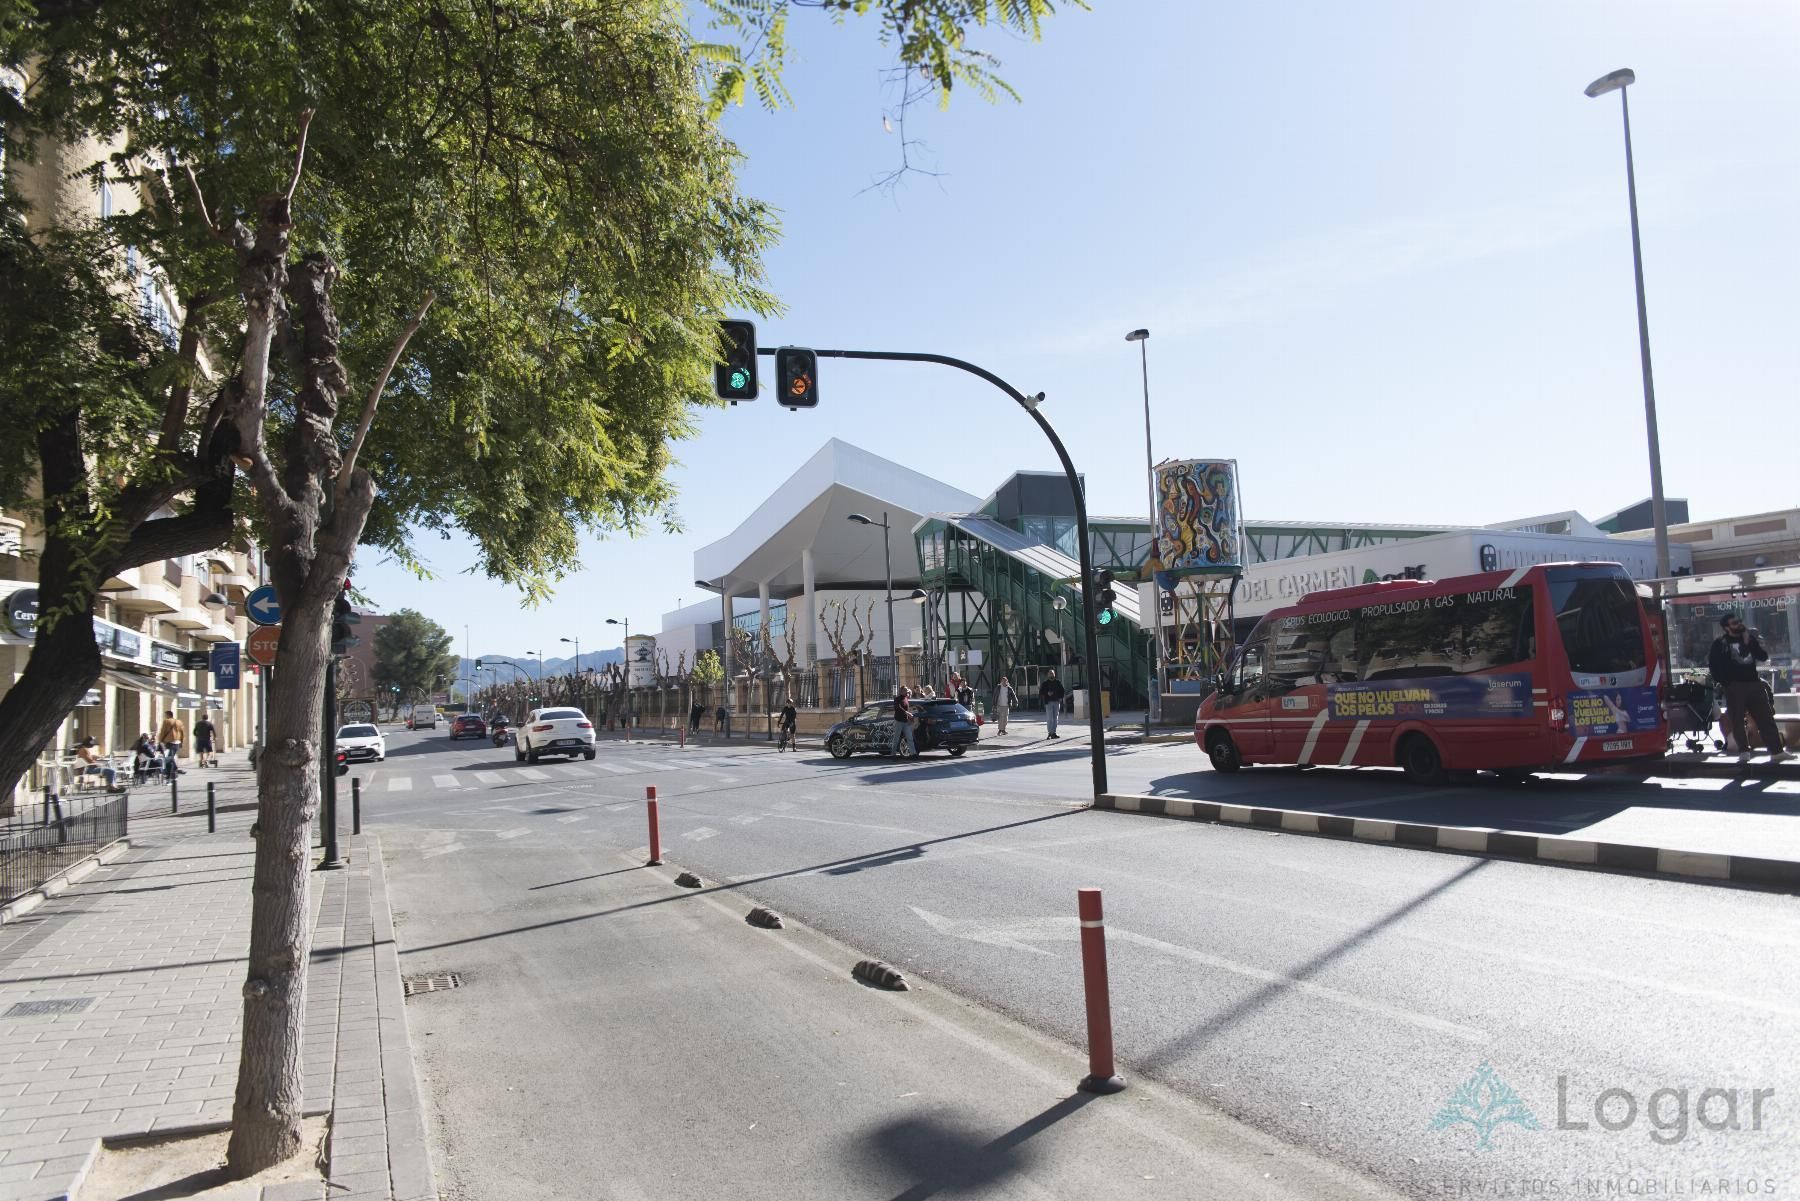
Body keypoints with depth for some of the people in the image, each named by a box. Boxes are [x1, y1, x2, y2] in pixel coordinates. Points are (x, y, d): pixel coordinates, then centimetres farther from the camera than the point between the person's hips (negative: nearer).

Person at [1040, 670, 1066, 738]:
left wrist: (1060, 698, -1)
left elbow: (1062, 691, 14)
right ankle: (1051, 732, -7)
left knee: (1055, 718, 5)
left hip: (1056, 702, 3)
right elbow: (1041, 692, 2)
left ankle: (1053, 732, 10)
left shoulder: (1058, 682, 10)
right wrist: (1047, 693, -14)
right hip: (1048, 702, -3)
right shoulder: (1045, 683, 4)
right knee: (1050, 718, -8)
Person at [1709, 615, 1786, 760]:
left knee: (1766, 718, 3)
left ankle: (1777, 750, 5)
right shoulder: (1720, 643, 0)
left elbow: (1763, 657, 4)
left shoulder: (1750, 638, 14)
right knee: (1737, 720, -3)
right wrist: (1722, 681, -11)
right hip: (1734, 686, -4)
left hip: (1753, 683, 4)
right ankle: (1743, 750, 5)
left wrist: (1749, 643, -8)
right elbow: (1713, 664, -4)